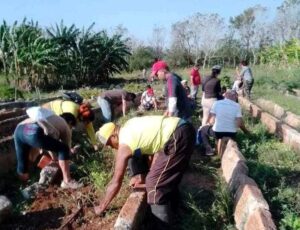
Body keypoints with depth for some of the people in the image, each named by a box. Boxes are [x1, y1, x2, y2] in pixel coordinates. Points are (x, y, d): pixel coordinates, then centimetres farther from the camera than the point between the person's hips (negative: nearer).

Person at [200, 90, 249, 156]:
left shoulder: (217, 103, -5)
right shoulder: (237, 106, -5)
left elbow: (210, 120, -6)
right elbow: (239, 123, -10)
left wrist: (210, 123, 17)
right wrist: (246, 131, 9)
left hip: (217, 132, -1)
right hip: (231, 134, 2)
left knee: (203, 129, 28)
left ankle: (209, 149, 15)